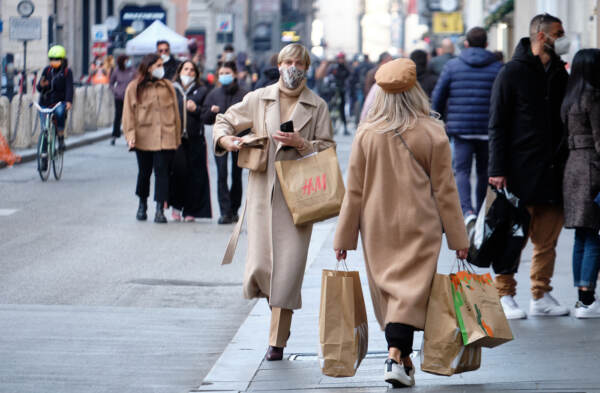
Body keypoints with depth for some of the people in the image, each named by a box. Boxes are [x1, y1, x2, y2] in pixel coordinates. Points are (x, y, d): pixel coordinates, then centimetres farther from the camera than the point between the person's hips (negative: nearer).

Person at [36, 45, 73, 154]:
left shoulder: (67, 72, -4)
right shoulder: (47, 70, 3)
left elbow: (69, 87, -15)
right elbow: (39, 88, 0)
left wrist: (69, 101, -32)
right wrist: (41, 85, -25)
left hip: (59, 102, -3)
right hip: (45, 103, 3)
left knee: (60, 113, -36)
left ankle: (61, 138, -20)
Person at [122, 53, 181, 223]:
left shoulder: (167, 87, 9)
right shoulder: (134, 88, 3)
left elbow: (175, 113, 12)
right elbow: (129, 113, 2)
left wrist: (177, 137, 9)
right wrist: (131, 134, -9)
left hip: (165, 138, 0)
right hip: (143, 137, 0)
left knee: (162, 171, -9)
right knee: (144, 172, 10)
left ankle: (160, 210, -9)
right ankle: (142, 204, 32)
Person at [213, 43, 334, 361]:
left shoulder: (317, 106, 6)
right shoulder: (259, 99, 9)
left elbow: (328, 149, 5)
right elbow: (224, 121, 16)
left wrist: (301, 144, -12)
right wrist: (225, 139, -5)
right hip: (262, 189, 1)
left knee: (288, 266, -7)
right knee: (259, 265, -5)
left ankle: (277, 341, 3)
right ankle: (275, 302, 31)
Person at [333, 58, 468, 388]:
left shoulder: (367, 133, -4)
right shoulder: (432, 133, -7)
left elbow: (354, 190, 0)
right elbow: (444, 189, -2)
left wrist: (344, 237, 8)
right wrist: (458, 237, 5)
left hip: (378, 228, 2)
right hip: (419, 226, -2)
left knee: (388, 291, 13)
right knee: (411, 290, -2)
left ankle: (404, 359, 19)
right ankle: (396, 357, -17)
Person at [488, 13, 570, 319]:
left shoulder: (559, 75, 13)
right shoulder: (512, 73, -4)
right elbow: (497, 124, -6)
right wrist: (497, 170, -12)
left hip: (552, 173, 6)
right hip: (519, 173, -6)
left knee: (548, 239, 7)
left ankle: (541, 296, 15)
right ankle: (505, 296, 6)